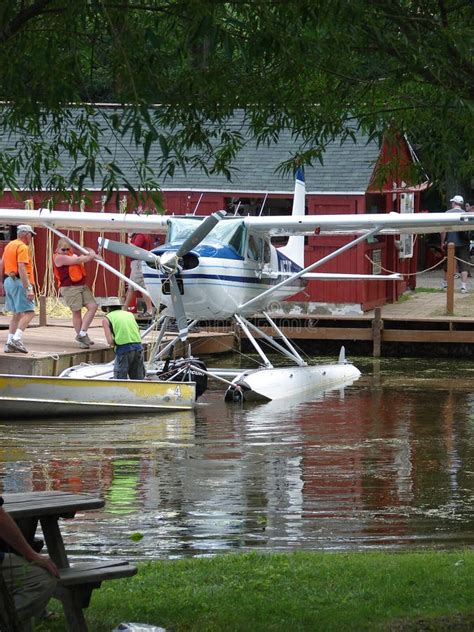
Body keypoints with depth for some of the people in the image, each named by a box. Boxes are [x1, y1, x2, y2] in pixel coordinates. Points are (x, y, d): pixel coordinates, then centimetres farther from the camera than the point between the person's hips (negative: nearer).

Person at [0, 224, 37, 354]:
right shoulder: (23, 247, -12)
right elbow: (21, 268, -22)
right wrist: (28, 289, -24)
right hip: (19, 282, -10)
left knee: (17, 314, 14)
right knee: (28, 313, -11)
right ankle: (16, 339, -22)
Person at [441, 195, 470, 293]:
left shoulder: (447, 213, -4)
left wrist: (442, 242, 1)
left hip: (450, 242, 0)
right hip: (463, 243, 0)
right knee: (464, 265, 0)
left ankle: (445, 283, 29)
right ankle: (464, 286, -10)